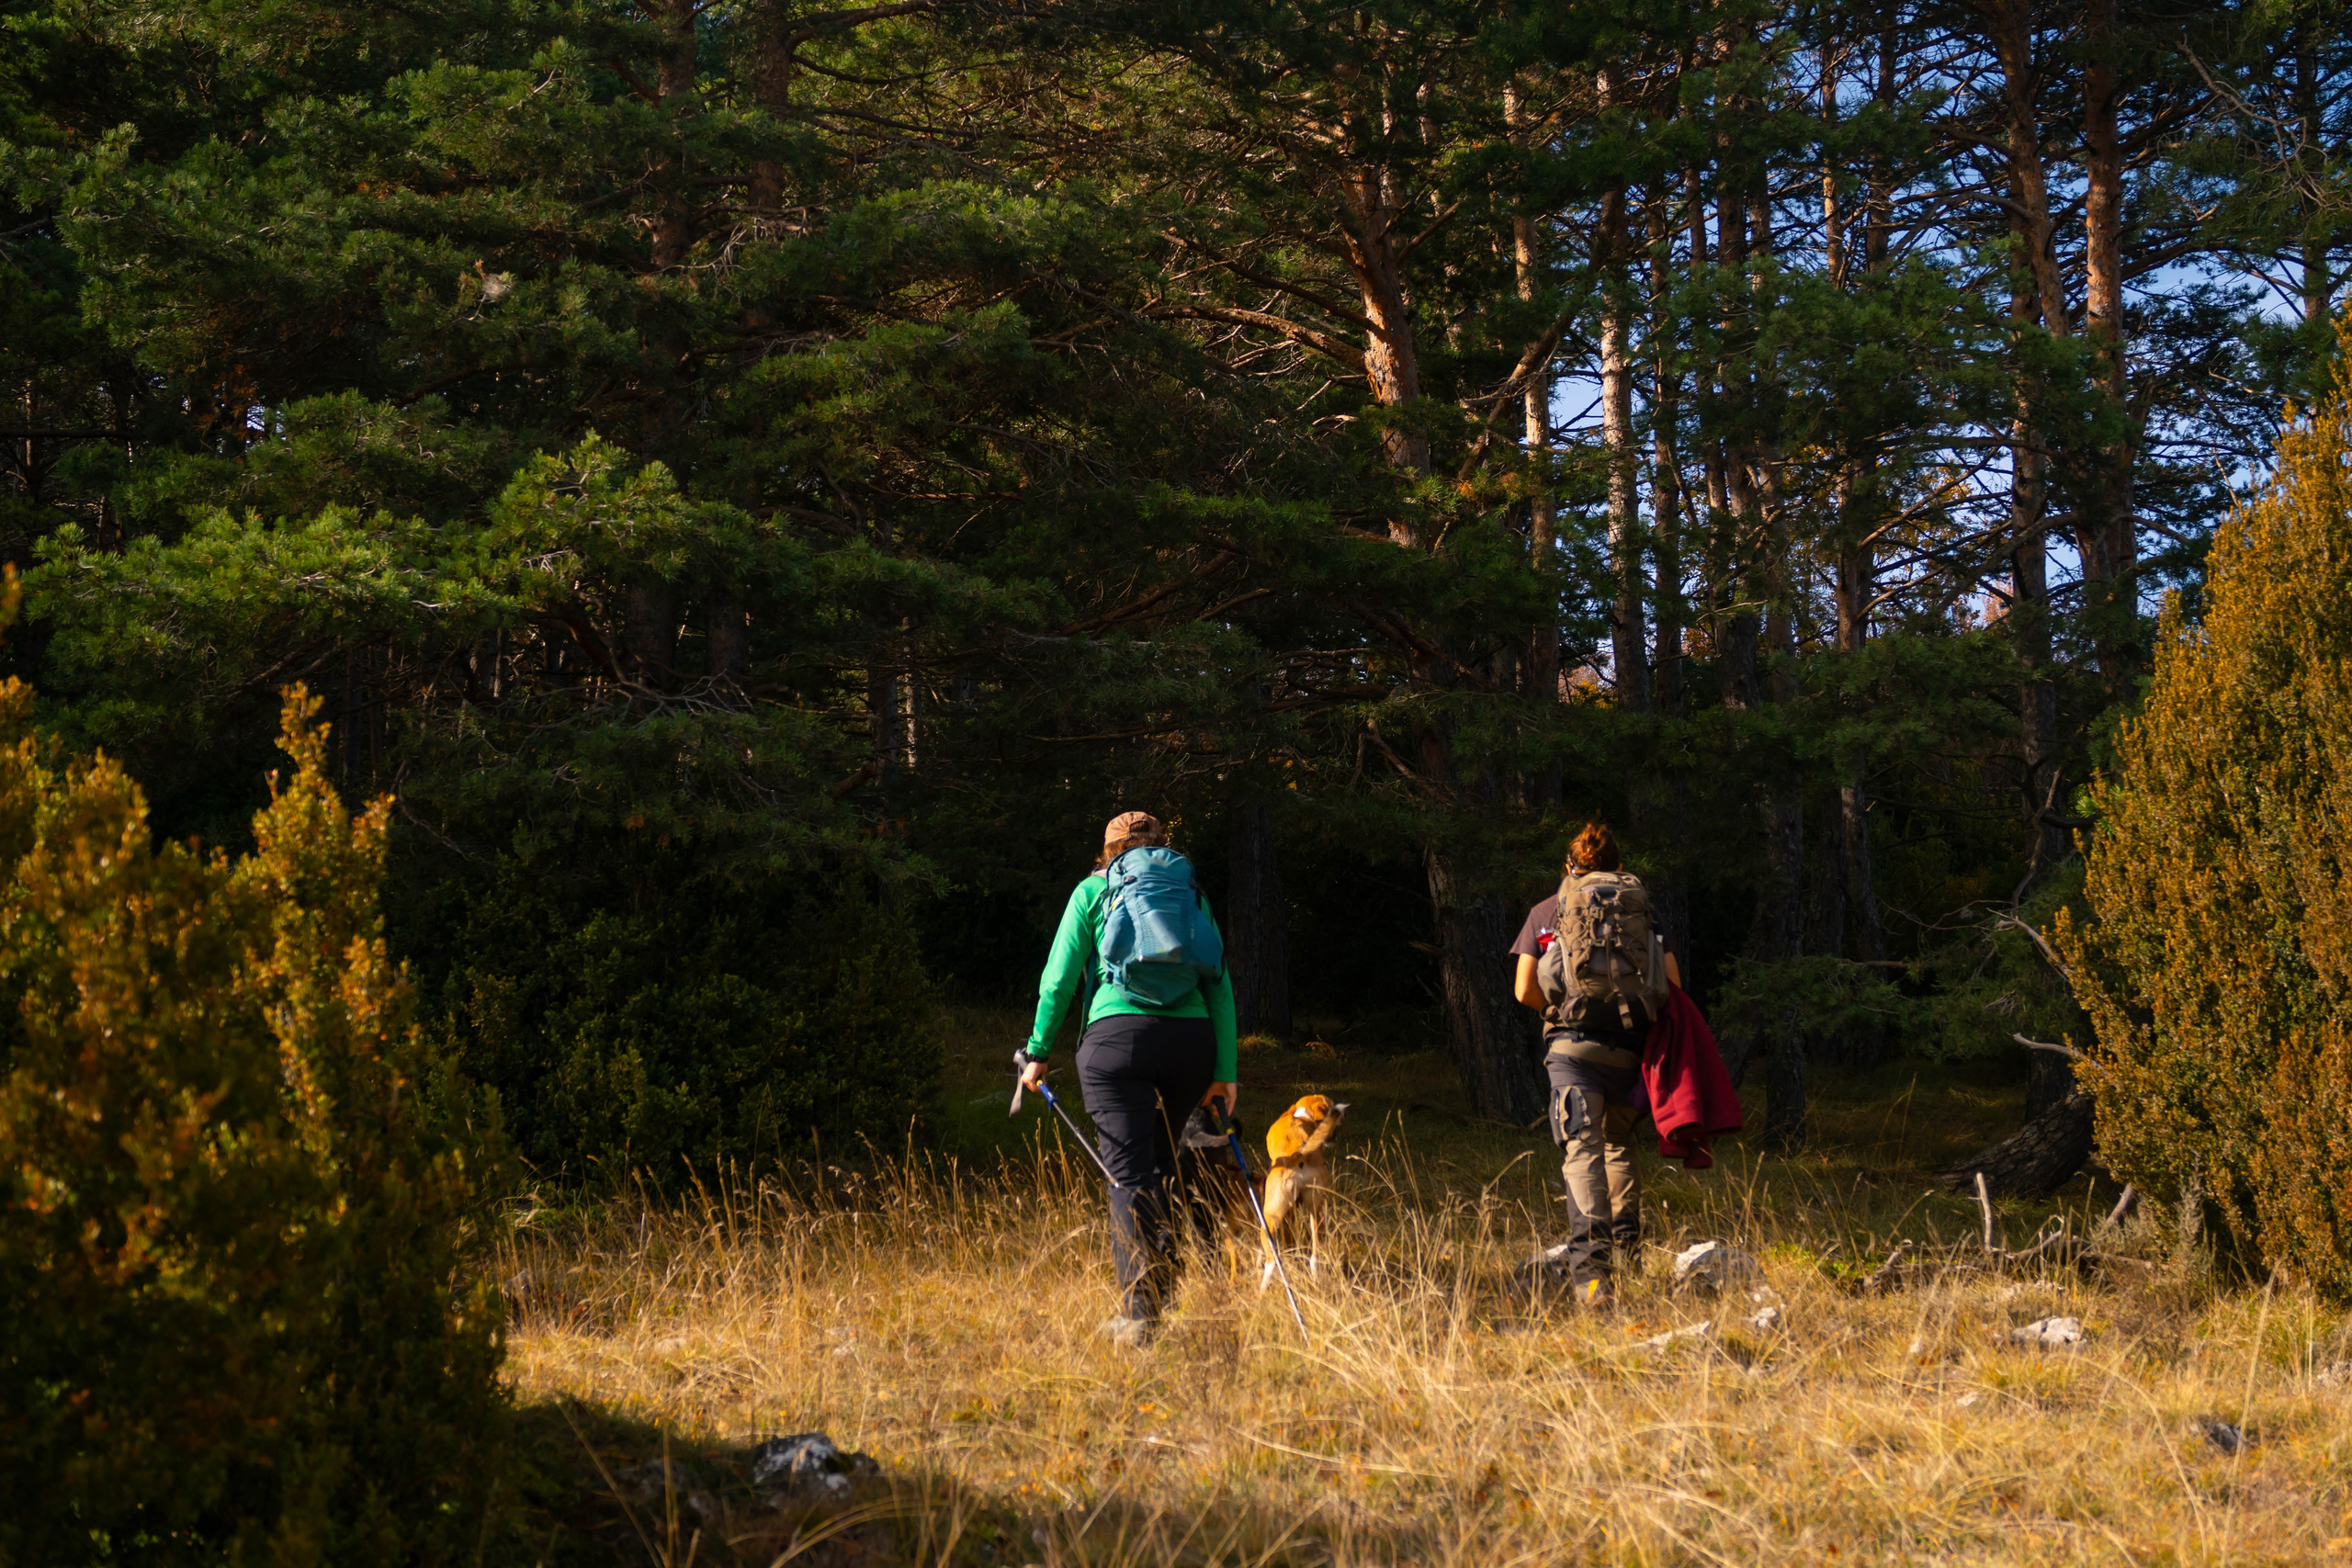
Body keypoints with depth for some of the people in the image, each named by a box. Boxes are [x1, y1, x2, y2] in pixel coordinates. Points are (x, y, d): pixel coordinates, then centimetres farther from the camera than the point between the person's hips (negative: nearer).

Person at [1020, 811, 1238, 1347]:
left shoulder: (1092, 891, 13)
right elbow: (1219, 985, 14)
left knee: (1129, 1175, -3)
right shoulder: (1190, 894, 19)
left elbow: (1059, 980, 8)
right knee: (1162, 1159, 22)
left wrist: (1038, 1052, 16)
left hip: (1119, 1036, -3)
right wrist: (1225, 1071, 14)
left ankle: (1139, 1314, -9)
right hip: (1191, 1038, 3)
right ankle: (1163, 1279, 22)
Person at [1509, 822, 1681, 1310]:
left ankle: (1590, 1263, -28)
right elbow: (1671, 984, 4)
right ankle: (1627, 1246, 25)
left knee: (1583, 1151, -11)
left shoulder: (1544, 913, 10)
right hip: (1628, 1048, 2)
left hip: (1571, 1045, -2)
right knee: (1618, 1142, 25)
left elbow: (1524, 990, 6)